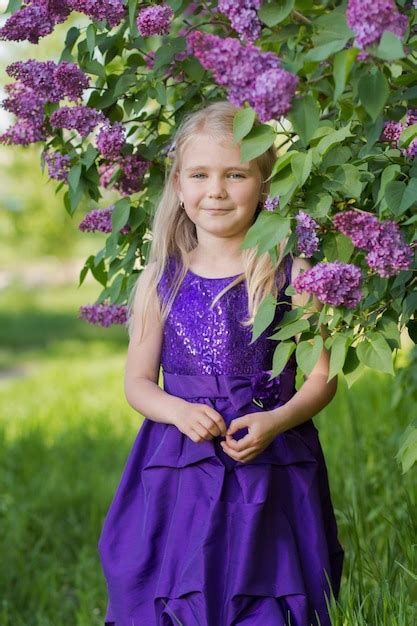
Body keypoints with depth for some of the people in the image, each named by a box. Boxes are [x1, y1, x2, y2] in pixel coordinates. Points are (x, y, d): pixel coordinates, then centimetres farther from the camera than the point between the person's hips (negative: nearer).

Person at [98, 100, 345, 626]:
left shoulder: (292, 274, -2)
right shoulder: (160, 281, 3)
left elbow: (321, 376, 1)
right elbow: (137, 381, 8)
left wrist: (276, 420, -16)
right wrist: (179, 411, -12)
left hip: (272, 471, -1)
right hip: (179, 473, 1)